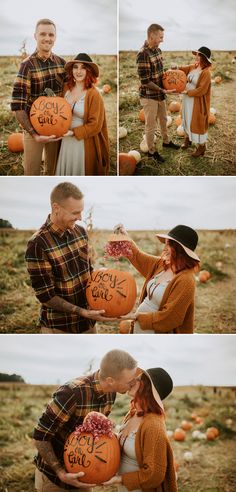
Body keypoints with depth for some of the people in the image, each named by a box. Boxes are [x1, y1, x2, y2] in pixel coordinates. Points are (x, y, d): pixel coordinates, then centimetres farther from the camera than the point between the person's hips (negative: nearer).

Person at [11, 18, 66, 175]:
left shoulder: (62, 63, 2)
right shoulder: (27, 65, -13)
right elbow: (17, 105, -16)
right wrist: (33, 133, -22)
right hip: (33, 127, -4)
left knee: (54, 170, 15)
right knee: (32, 173, 2)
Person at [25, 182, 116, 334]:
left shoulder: (80, 231, 0)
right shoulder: (38, 244, -20)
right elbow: (46, 295, -18)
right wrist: (83, 312, -22)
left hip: (87, 321, 6)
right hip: (58, 326, -6)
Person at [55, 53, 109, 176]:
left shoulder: (93, 94, -15)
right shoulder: (67, 88, 2)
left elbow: (95, 125, -16)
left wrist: (73, 132, -17)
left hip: (84, 144, -5)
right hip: (66, 142, 5)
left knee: (80, 172, 8)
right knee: (65, 171, 16)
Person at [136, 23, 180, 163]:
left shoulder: (158, 50, 1)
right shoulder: (143, 54, -26)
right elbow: (145, 81, -26)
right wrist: (163, 90, -24)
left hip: (160, 93, 8)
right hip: (149, 96, -8)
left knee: (163, 119, 25)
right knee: (151, 125, 7)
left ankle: (166, 141, 46)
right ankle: (151, 151, 24)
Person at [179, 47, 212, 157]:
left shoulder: (206, 73, -22)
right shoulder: (193, 67, 0)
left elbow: (201, 90, -25)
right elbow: (182, 69, 12)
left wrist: (187, 92, -21)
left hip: (198, 102, -8)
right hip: (187, 100, 8)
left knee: (198, 123, 4)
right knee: (187, 119, 23)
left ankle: (201, 147, 18)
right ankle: (188, 138, 45)